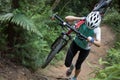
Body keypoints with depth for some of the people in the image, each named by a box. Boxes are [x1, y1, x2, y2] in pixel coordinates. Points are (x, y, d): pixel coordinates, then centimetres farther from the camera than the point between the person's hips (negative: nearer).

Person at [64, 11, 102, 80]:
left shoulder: (97, 29, -29)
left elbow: (99, 44, -39)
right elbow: (67, 18, -30)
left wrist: (92, 40, -60)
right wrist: (79, 18, -42)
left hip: (85, 48, -1)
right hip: (76, 43, 1)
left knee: (78, 65, 11)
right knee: (67, 64, -1)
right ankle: (71, 67, 39)